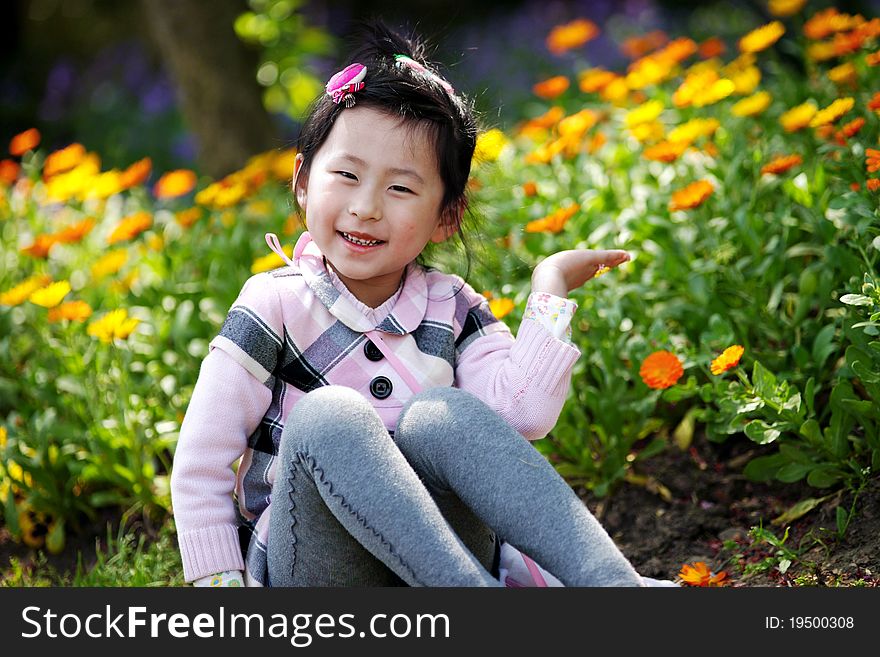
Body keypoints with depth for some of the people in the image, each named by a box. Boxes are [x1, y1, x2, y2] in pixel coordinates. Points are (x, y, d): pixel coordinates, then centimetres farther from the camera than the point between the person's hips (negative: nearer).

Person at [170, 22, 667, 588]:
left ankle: (619, 585, -39)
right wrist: (220, 584, -14)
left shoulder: (451, 311, 6)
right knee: (328, 416, -30)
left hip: (441, 553, 2)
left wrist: (550, 288, -6)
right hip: (309, 571, -2)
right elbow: (200, 466, -5)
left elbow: (524, 413, -13)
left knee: (444, 414, -26)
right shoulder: (277, 307, -4)